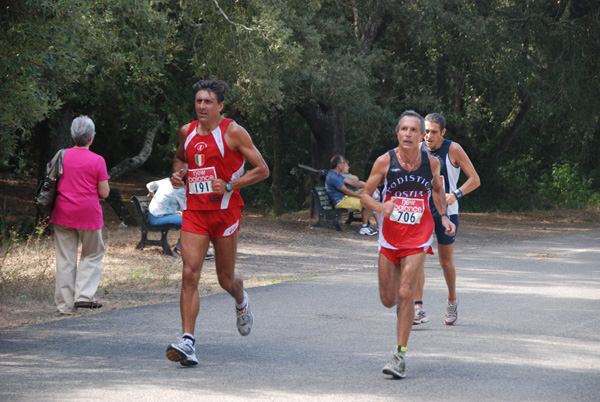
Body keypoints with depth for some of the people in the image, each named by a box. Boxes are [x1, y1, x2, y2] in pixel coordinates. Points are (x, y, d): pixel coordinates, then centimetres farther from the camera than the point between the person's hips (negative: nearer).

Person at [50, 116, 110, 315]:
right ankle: (84, 295, 2)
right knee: (92, 254, 14)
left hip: (63, 213, 3)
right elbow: (104, 192, -6)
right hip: (88, 213, -3)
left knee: (65, 259, 6)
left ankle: (65, 304, 7)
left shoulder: (62, 156, 1)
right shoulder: (97, 161, -8)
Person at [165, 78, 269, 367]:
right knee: (190, 273, -13)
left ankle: (241, 302, 46)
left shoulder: (233, 132, -6)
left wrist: (229, 185, -15)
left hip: (225, 210, -3)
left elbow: (262, 170, -5)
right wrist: (177, 173, 7)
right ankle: (187, 342, -18)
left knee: (226, 279, 8)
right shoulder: (187, 132, 9)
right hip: (194, 212, 3)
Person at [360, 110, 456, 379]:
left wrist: (444, 216, 4)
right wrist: (381, 207, -22)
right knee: (388, 299, 6)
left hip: (418, 237, -1)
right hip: (389, 236, 1)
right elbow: (365, 195, -1)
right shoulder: (385, 161, -7)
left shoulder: (431, 163, -3)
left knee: (405, 294, -14)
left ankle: (400, 355, -7)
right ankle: (402, 304, 45)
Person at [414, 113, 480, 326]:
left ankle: (452, 301, 34)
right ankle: (418, 309, -15)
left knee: (446, 261, 8)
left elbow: (474, 179, -8)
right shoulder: (419, 149, 2)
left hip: (446, 212, -2)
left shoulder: (453, 149, -9)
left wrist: (456, 195, -22)